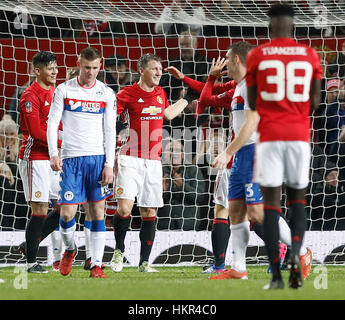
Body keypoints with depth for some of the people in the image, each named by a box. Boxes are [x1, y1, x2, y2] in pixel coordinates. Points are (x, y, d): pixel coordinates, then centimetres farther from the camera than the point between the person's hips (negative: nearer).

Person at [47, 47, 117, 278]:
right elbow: (52, 122, 1)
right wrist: (54, 153, -13)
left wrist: (109, 164, -3)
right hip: (71, 158, -1)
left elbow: (110, 131, 5)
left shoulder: (107, 94, 6)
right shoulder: (64, 90, 3)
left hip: (98, 158, 1)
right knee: (67, 212, -6)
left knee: (98, 211, 0)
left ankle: (97, 264, 5)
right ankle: (70, 250, 22)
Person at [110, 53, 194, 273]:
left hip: (154, 161, 5)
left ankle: (144, 262, 10)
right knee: (125, 207, -15)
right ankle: (119, 251, 7)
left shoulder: (160, 93, 13)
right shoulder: (128, 94, -3)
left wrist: (186, 100, 35)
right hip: (131, 159, -5)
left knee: (150, 213, 4)